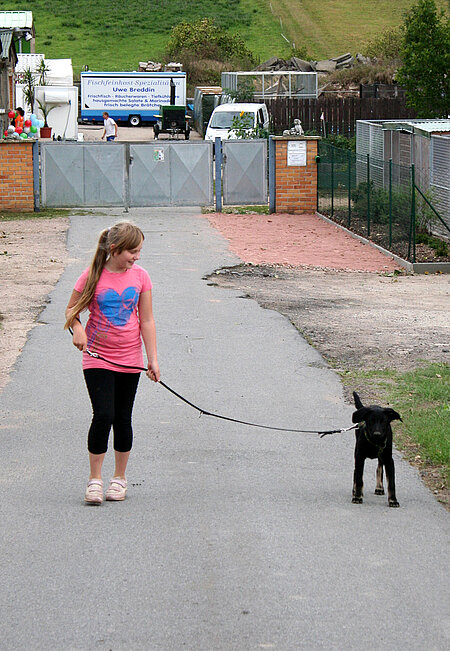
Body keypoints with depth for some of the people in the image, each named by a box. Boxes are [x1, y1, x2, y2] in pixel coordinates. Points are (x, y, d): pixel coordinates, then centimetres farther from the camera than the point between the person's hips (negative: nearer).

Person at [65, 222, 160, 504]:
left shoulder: (140, 276, -1)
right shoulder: (93, 276, -9)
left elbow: (147, 321, 3)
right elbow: (72, 309, 3)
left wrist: (153, 359, 1)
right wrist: (77, 329, -19)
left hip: (129, 359, 2)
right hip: (98, 358, -2)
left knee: (123, 419, 8)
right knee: (103, 415, -12)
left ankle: (119, 478, 23)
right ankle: (95, 478, 2)